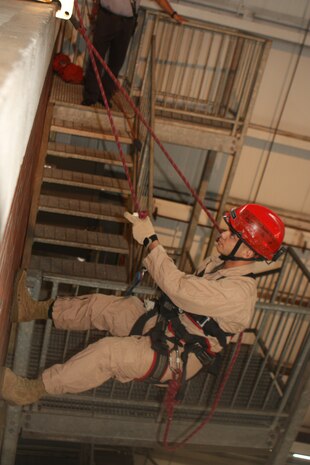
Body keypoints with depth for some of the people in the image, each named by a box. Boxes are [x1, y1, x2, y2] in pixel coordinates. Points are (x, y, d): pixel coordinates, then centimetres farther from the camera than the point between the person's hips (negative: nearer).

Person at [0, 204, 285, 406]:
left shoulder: (238, 294, -29)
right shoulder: (220, 263, 0)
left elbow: (180, 288, -36)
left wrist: (151, 241, -32)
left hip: (174, 356, -9)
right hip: (160, 321, 9)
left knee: (108, 351, -27)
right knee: (99, 305, 3)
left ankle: (31, 391, -15)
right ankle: (32, 310, 17)